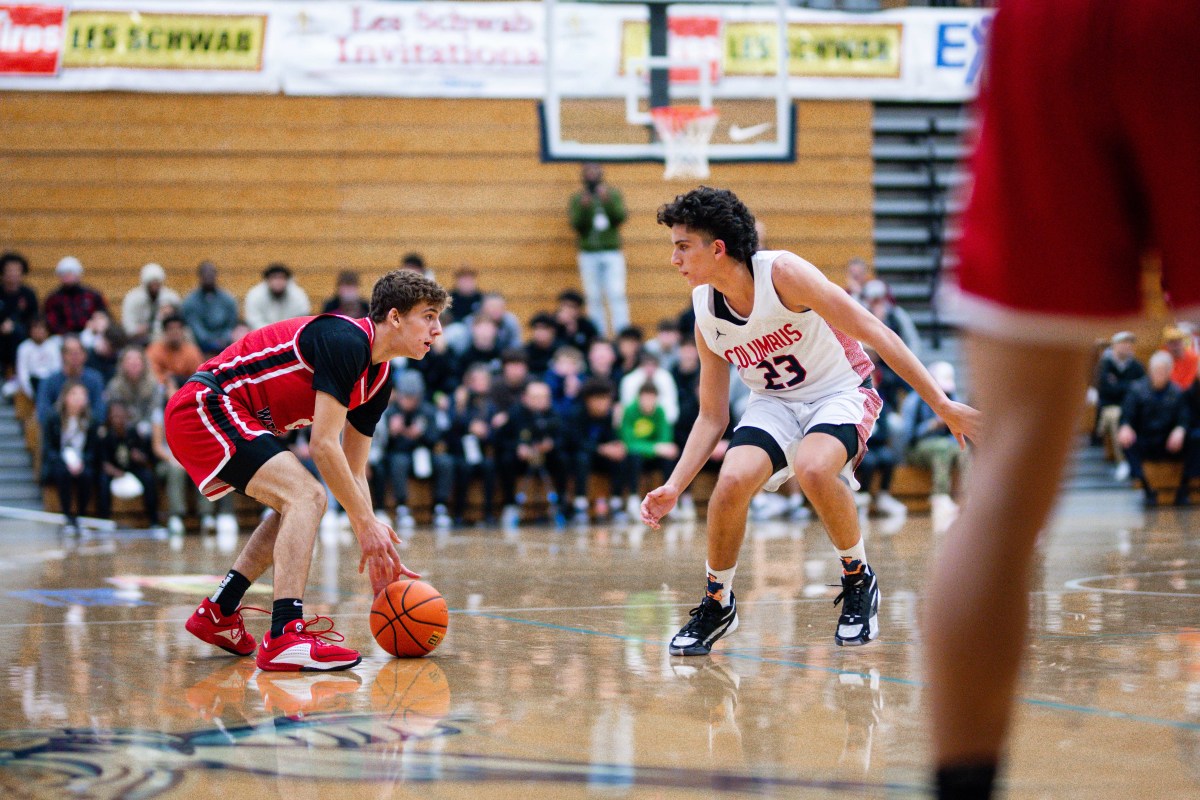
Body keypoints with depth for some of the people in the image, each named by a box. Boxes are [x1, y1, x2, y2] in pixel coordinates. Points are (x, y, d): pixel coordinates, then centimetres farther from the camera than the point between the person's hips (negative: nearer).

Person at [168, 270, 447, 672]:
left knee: (295, 504, 23)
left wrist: (375, 547, 8)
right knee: (306, 496, -22)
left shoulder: (377, 378, 11)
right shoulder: (345, 341, -19)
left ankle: (216, 615, 28)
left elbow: (353, 472, 15)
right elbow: (323, 445, -24)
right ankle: (286, 636, -30)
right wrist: (368, 525, -19)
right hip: (206, 406, -11)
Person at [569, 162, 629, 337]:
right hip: (588, 255, 1)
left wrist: (608, 201, -21)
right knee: (594, 298, 0)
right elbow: (576, 224, -5)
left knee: (617, 295, -10)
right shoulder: (577, 198, 6)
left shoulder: (613, 194, 7)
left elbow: (621, 217, -6)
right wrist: (583, 207, -22)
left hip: (612, 252, -1)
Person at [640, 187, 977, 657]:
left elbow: (875, 333, -19)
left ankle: (859, 581, -10)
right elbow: (712, 418, 3)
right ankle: (717, 604, 0)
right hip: (773, 403, 4)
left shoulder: (783, 273, -23)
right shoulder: (705, 315, -6)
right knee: (732, 480, -24)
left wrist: (941, 404, -20)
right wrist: (673, 487, -8)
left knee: (812, 468, -36)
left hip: (839, 394, -4)